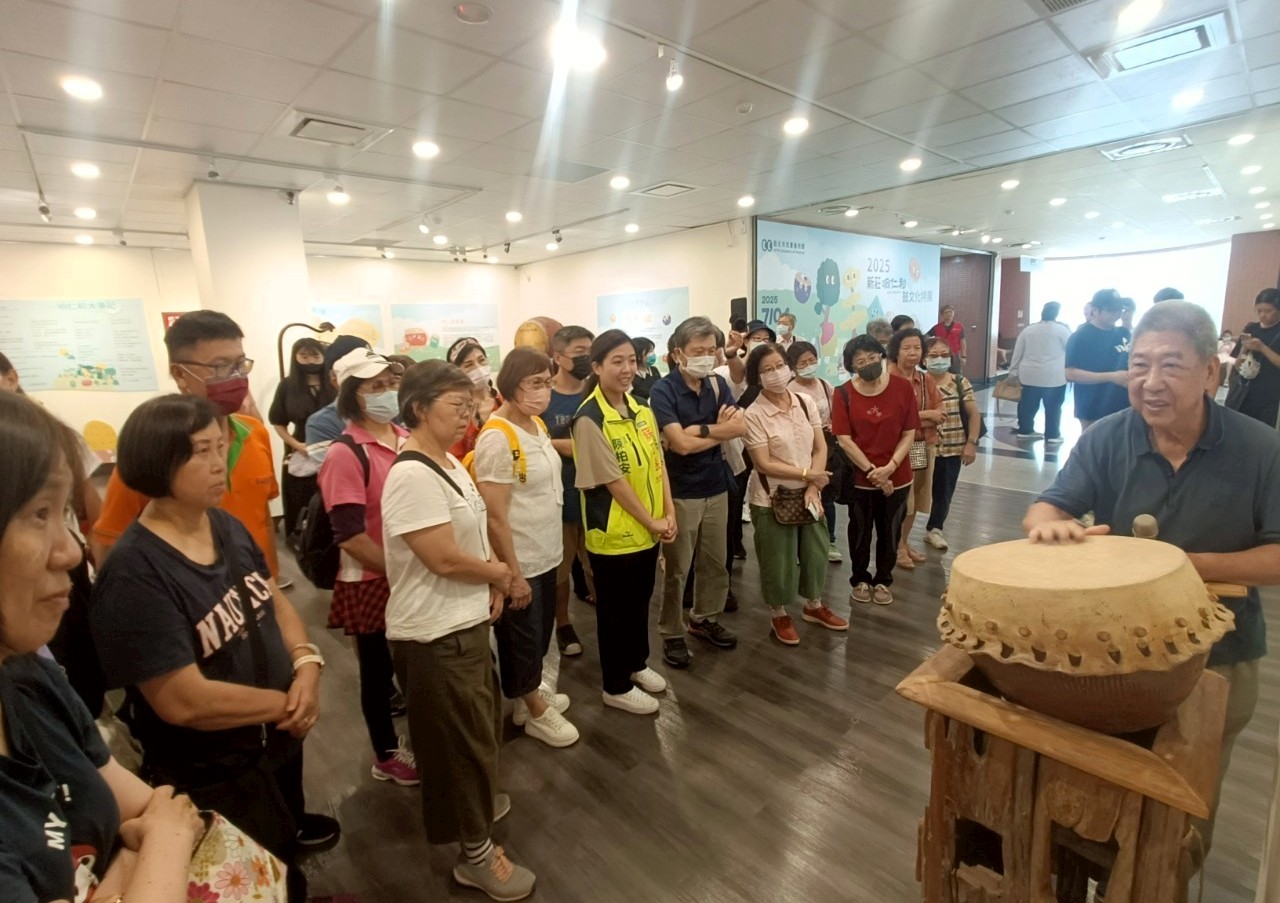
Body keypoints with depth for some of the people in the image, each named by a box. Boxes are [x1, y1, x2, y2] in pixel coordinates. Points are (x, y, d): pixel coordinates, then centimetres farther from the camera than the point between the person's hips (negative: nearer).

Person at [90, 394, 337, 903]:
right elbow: (184, 702, -30)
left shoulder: (229, 528, -4)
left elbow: (276, 602, 4)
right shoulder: (134, 574, -29)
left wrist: (307, 663, -14)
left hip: (279, 739, 7)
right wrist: (286, 703, -18)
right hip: (214, 779, -7)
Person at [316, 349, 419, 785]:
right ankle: (387, 756, 36)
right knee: (378, 670, 15)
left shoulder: (408, 439, 1)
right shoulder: (345, 453, -19)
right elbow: (350, 536, -22)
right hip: (372, 582, -6)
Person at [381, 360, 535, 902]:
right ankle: (476, 854, 30)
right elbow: (445, 558, -27)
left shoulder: (449, 462, 5)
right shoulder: (412, 476, -25)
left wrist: (491, 584, 0)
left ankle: (477, 802, 52)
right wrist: (499, 572, -10)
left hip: (465, 620, 9)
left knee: (481, 725, 27)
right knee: (462, 738, 9)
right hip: (436, 634, -9)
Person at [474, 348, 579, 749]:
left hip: (545, 555, 8)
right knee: (521, 638, 13)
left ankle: (531, 693, 45)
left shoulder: (536, 424, 4)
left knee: (540, 632, 23)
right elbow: (495, 516, -22)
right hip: (518, 563, -8)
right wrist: (512, 574, -19)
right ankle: (535, 709, 33)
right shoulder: (497, 438, -23)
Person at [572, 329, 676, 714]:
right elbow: (613, 480, -19)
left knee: (641, 601, 23)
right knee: (616, 610, 9)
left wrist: (669, 513, -3)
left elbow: (658, 464, 6)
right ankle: (616, 687, 28)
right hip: (613, 534, -7)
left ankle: (637, 664, 44)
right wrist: (652, 522, -15)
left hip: (647, 531, 7)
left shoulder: (641, 410, 5)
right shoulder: (590, 420, -19)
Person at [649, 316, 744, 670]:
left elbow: (741, 427, -8)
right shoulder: (663, 390, -13)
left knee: (716, 562, 17)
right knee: (677, 569, 4)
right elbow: (681, 443, -23)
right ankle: (672, 635, 20)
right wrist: (719, 431, -11)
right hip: (680, 492, -6)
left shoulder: (718, 384, 4)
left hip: (717, 488, 6)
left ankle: (705, 619, 36)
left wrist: (700, 429, -20)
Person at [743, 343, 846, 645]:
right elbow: (764, 464, -18)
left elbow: (820, 448, 0)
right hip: (772, 498, -5)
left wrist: (812, 488, -10)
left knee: (816, 551, 18)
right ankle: (778, 614, 31)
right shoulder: (754, 414, -17)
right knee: (778, 560, 9)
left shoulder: (806, 403, -2)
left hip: (808, 493, 5)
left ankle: (814, 606, 42)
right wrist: (807, 475, -15)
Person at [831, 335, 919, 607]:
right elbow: (844, 439, -12)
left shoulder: (903, 388, -6)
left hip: (896, 477, 1)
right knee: (860, 532, 13)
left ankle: (883, 580, 34)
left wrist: (889, 467, -17)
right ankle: (860, 580, 33)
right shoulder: (844, 394, -10)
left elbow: (909, 434, -6)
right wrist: (871, 470, -17)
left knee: (890, 532, 14)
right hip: (859, 477, -1)